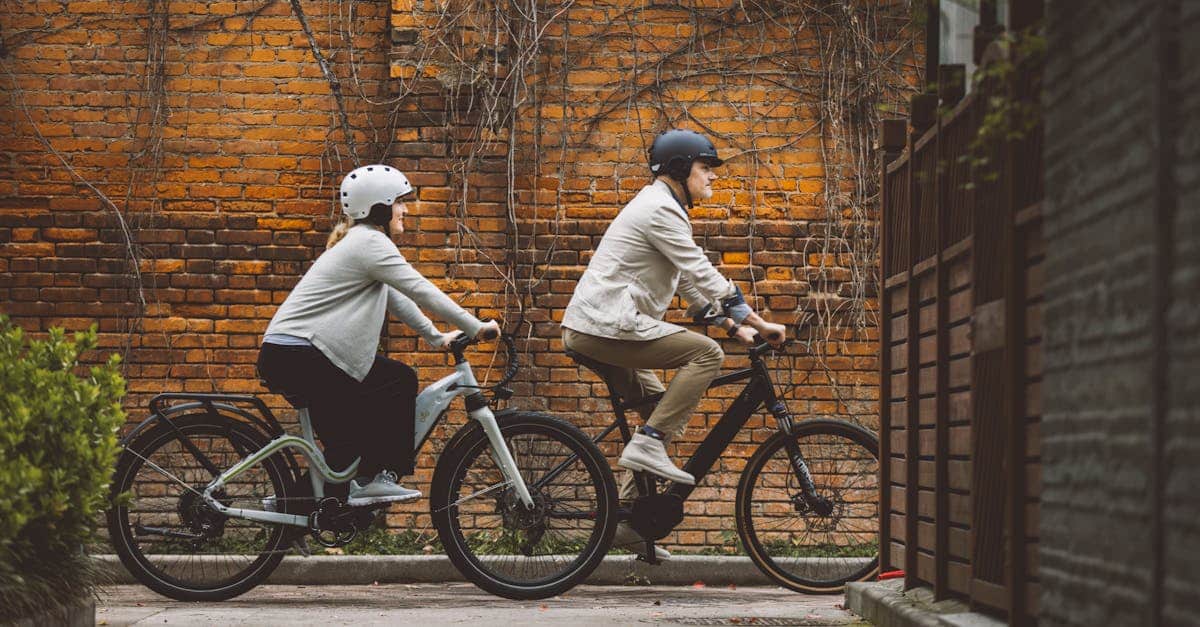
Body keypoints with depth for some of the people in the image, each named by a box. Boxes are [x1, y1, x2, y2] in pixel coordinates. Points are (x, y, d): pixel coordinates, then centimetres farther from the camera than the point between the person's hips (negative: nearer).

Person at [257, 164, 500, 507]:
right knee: (400, 381, -6)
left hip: (283, 356, 10)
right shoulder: (369, 242, -11)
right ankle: (374, 477, -5)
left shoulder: (360, 241, 21)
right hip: (298, 360, -10)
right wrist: (476, 327, -7)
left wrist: (437, 337, 29)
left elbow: (397, 299, 29)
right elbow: (421, 291, -13)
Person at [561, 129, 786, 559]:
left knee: (663, 413, 15)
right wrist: (759, 324, -13)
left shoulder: (661, 208, 22)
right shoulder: (660, 210, -11)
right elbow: (703, 276, -16)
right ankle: (647, 445, -18)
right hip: (606, 326, -11)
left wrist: (734, 326, 15)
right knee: (706, 354, -18)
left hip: (593, 329, 11)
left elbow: (690, 282, 23)